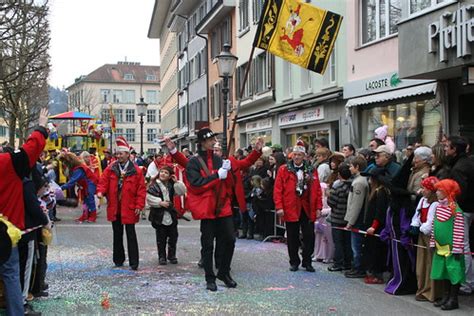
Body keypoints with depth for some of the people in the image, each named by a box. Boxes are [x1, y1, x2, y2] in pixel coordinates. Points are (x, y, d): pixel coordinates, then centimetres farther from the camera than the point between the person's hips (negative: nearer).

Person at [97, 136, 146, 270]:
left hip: (129, 209, -4)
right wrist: (101, 191, -19)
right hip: (114, 208, 4)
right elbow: (103, 181, 2)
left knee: (131, 235, 0)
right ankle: (118, 259, 26)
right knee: (117, 235, 15)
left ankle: (133, 262, 5)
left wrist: (139, 205, -10)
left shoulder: (136, 170, -6)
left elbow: (141, 189, -6)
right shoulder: (111, 169, 4)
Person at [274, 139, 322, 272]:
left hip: (308, 209, 2)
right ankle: (294, 262, 20)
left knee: (309, 237, 5)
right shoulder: (284, 170, -1)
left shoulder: (312, 170, 6)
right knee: (293, 238, 8)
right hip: (290, 209, -2)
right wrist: (279, 207, -12)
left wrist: (318, 207, -1)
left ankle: (307, 262, 19)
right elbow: (277, 190, -5)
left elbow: (317, 190, 5)